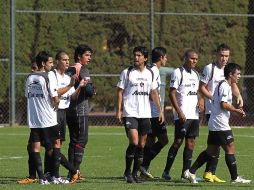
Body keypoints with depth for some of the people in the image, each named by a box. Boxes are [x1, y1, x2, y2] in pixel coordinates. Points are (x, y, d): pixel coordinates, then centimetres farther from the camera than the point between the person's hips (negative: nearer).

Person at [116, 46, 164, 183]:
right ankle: (127, 172, -2)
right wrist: (119, 110, -8)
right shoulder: (127, 73, -1)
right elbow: (120, 91, 0)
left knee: (141, 145, 4)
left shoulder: (150, 74, 10)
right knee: (134, 142, -16)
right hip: (130, 113, -4)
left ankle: (135, 173, 12)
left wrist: (160, 110, 9)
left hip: (145, 114, 4)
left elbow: (154, 93, 15)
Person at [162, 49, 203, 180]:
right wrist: (179, 112, -17)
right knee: (178, 141, -7)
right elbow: (172, 93, -11)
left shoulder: (195, 74, 16)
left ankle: (186, 172, 7)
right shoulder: (178, 73, -7)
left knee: (191, 142, 4)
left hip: (194, 114, 7)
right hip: (182, 115, -7)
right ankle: (166, 171, 1)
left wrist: (199, 102, 5)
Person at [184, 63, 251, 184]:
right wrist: (237, 111, -12)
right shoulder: (225, 86, -13)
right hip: (221, 124, -10)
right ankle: (235, 178, -3)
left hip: (214, 124, 10)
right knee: (230, 149, -5)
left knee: (211, 151, 11)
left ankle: (191, 172, 10)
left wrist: (236, 109, 15)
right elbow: (223, 104, -21)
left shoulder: (222, 85, 19)